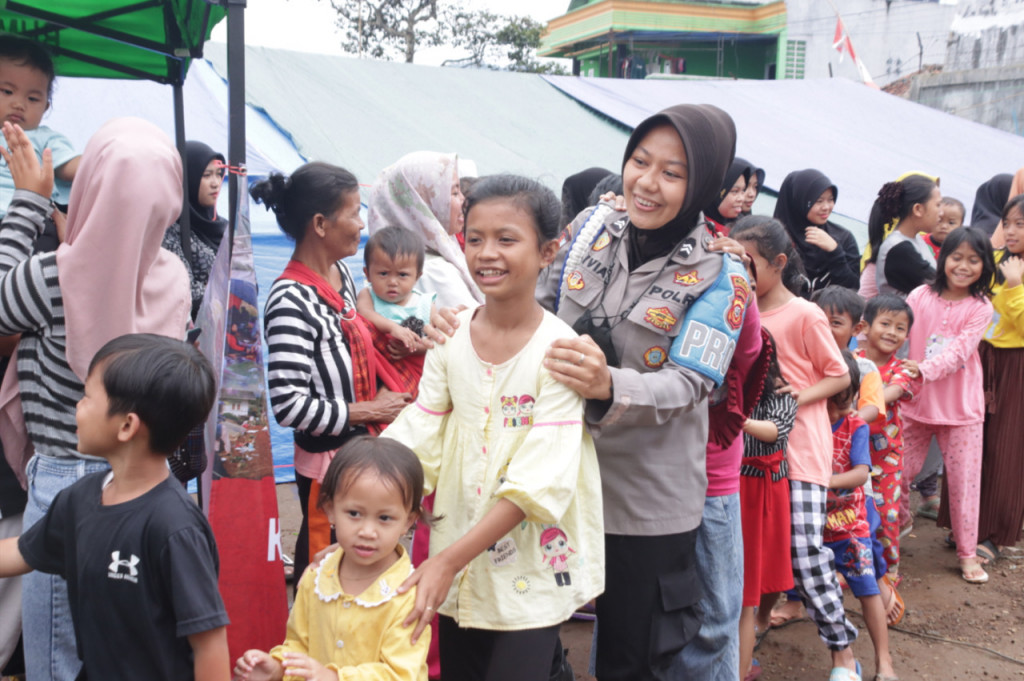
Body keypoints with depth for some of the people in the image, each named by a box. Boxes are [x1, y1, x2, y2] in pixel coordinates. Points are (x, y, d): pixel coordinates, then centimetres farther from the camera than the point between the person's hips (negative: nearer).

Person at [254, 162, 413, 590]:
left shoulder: (341, 274, 4)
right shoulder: (291, 302, -24)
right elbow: (288, 405, -26)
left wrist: (381, 393, 6)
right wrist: (370, 411, -19)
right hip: (326, 461, -8)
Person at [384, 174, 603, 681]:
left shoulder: (559, 349, -16)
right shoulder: (451, 336, -2)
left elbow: (538, 480, -20)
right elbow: (419, 435, 0)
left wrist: (449, 560, -24)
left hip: (531, 568, -4)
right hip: (457, 562, 5)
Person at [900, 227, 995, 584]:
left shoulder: (981, 308, -6)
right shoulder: (920, 296, -3)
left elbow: (958, 352, -19)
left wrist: (924, 369, -35)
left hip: (961, 409, -1)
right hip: (916, 404, 1)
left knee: (964, 481, 6)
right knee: (899, 473, 9)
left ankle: (967, 553, 21)